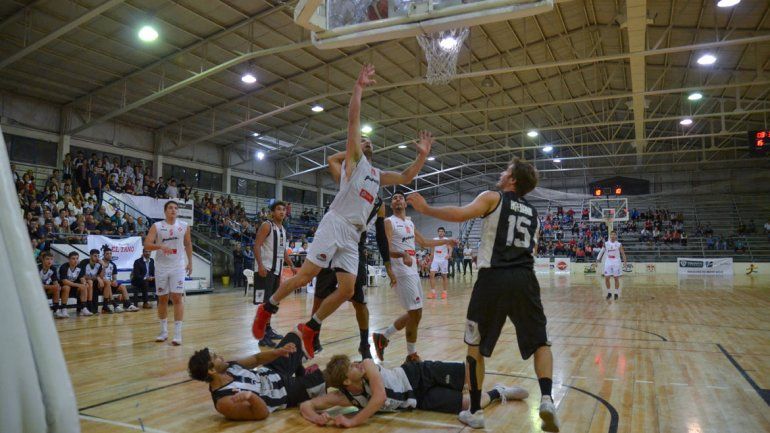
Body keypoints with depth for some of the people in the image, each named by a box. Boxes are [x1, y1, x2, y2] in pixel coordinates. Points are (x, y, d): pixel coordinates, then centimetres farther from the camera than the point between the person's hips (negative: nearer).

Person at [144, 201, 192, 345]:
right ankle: (164, 331, 21)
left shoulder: (184, 226, 2)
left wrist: (190, 262, 15)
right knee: (162, 299, 8)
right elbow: (147, 245, -12)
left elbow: (188, 244, 14)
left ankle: (177, 333, -5)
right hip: (161, 267, 1)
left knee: (177, 298, -7)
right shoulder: (157, 226, -3)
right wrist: (160, 246, -29)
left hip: (178, 267, 0)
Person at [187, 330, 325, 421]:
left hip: (272, 372, 7)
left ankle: (301, 375, 46)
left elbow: (256, 359, -2)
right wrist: (251, 396, -54)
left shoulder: (228, 367, -13)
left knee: (293, 337, 20)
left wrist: (279, 351, -20)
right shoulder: (226, 402, -35)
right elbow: (263, 413, -33)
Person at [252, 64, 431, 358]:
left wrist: (422, 155, 23)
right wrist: (359, 86, -3)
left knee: (347, 291, 0)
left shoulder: (377, 175, 28)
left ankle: (309, 329, 14)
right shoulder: (354, 159, 9)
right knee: (305, 276, -11)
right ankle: (266, 309, 10)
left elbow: (406, 177, 32)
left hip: (353, 236, 7)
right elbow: (353, 120, -1)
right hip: (335, 225, -7)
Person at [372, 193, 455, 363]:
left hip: (413, 272, 9)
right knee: (415, 314, -6)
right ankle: (412, 356, 9)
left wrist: (444, 241, 24)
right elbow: (386, 249, -19)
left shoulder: (410, 223, 16)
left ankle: (382, 337, 23)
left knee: (414, 314, 13)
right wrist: (403, 254, -37)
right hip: (402, 273, -9)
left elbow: (424, 243, 28)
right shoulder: (389, 222, -8)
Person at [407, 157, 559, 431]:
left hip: (493, 279, -4)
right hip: (525, 279, 4)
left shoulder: (493, 198, 5)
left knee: (475, 347, 12)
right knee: (540, 343, 18)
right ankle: (547, 399, -4)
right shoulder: (533, 213, 22)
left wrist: (425, 209, -1)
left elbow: (460, 215, -12)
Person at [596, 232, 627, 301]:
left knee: (616, 278, 3)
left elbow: (623, 253, 0)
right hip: (608, 263, 2)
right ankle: (609, 293, 14)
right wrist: (598, 258, 5)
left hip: (616, 263, -2)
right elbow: (602, 251, 12)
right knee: (606, 278, -1)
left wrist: (624, 261, -10)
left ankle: (616, 293, 14)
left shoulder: (619, 244, -4)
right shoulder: (606, 244, 2)